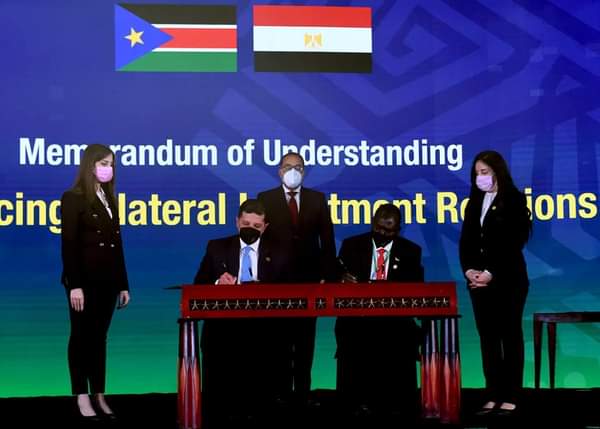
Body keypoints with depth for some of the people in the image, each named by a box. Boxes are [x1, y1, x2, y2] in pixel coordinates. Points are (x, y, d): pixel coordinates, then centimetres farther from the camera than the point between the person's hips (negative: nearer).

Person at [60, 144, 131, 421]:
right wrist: (74, 285, -19)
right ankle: (82, 398, 3)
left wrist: (123, 284, 11)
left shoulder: (109, 200, 15)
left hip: (107, 280, 6)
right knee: (81, 337, -1)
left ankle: (99, 396, 10)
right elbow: (69, 244, -12)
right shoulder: (73, 198, -5)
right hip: (84, 280, -6)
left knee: (99, 337, 8)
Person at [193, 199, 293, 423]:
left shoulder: (278, 252, 13)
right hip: (223, 326, 0)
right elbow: (198, 287, 8)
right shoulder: (216, 248, 12)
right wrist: (217, 284, -14)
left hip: (263, 329, 0)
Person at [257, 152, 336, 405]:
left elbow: (327, 240, 5)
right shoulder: (265, 199, 1)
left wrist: (328, 276, -2)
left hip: (309, 279, 1)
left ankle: (302, 391, 12)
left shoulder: (317, 199, 6)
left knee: (305, 337, 6)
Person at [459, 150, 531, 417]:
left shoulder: (514, 200, -4)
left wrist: (491, 273, -17)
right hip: (479, 280, 6)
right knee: (487, 338, 6)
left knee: (510, 336, -1)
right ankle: (493, 396, 9)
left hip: (507, 280, -6)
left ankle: (510, 398, 1)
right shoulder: (474, 202, 14)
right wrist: (469, 269, -7)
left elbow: (515, 242, -12)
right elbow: (466, 240, 10)